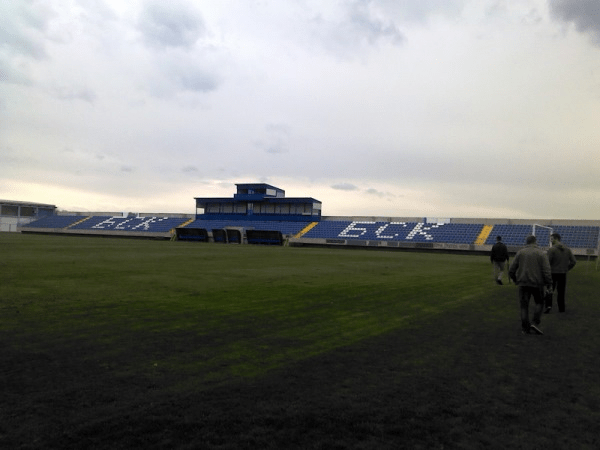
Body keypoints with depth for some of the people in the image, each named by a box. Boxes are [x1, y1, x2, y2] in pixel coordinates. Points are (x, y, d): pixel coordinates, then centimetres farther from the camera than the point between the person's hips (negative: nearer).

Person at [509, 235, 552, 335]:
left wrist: (515, 280, 18)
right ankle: (535, 323, 0)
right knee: (539, 303, 16)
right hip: (537, 283, -2)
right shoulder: (541, 253, -1)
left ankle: (525, 328, 8)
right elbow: (546, 271, -9)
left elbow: (511, 270, 4)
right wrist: (549, 284, -1)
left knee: (524, 305, 7)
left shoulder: (520, 253, 5)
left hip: (523, 283, 2)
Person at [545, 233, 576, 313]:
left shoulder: (552, 249, -13)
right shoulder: (567, 249, 4)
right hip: (563, 274, 4)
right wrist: (566, 269, 11)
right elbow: (574, 261, 3)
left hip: (553, 273, -4)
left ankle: (548, 305, -8)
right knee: (561, 291, 13)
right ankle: (561, 308, 16)